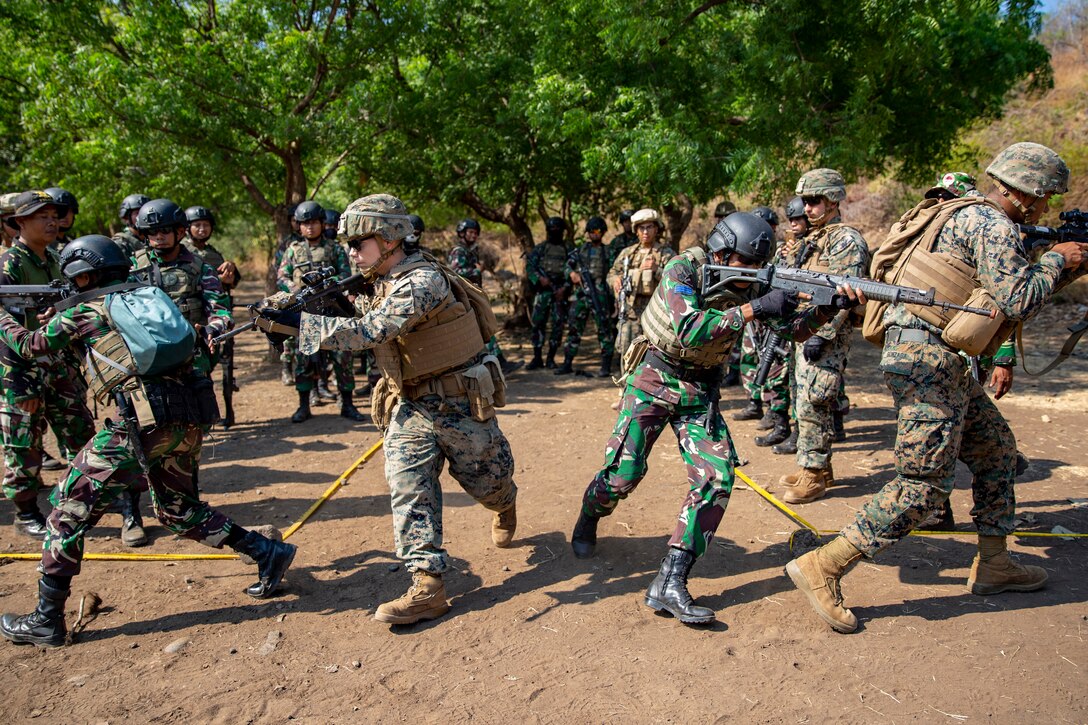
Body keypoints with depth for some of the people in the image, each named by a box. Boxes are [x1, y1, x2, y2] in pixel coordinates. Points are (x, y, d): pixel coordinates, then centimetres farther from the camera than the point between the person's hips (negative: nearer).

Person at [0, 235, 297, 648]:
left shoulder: (86, 311, 6)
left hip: (144, 421, -6)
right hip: (189, 419, 7)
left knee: (72, 506, 8)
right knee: (178, 509, 23)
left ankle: (46, 621, 13)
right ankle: (267, 554, 18)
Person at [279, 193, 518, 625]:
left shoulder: (422, 280, -25)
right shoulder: (380, 285, 6)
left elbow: (369, 332, -34)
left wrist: (300, 323, -33)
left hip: (459, 404, -7)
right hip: (410, 404, 7)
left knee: (486, 480, 12)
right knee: (408, 487, -6)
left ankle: (505, 505, 48)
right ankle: (428, 586, -3)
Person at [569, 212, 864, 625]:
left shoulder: (750, 285, -3)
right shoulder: (682, 270, -18)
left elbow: (793, 330, -2)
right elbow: (690, 330, -33)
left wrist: (828, 309, -22)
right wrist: (753, 308, -36)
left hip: (700, 393, 4)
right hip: (653, 381, -4)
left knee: (717, 477, -13)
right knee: (623, 474, -7)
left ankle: (669, 583, -9)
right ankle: (588, 518, 30)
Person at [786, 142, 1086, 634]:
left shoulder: (976, 217, 21)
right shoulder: (993, 225, -10)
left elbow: (1014, 298, 26)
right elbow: (1019, 302, -15)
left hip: (943, 363, 11)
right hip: (927, 357, -11)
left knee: (996, 450, 20)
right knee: (925, 483, -11)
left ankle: (992, 564, 32)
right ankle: (822, 568, -11)